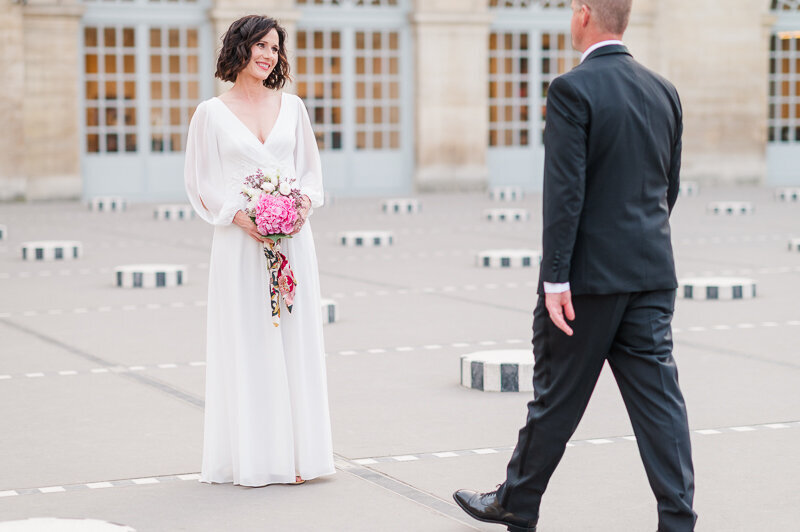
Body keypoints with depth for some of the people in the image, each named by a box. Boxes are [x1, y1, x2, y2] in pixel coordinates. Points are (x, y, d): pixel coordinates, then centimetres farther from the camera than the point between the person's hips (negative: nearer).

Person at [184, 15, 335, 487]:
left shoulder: (292, 106, 10)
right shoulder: (212, 113, 1)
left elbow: (311, 168, 15)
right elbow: (201, 184, 2)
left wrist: (304, 203, -5)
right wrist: (239, 216, -13)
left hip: (293, 237, 3)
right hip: (240, 238, -3)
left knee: (295, 339, 3)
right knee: (247, 344, -1)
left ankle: (296, 452, 10)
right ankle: (252, 456, 5)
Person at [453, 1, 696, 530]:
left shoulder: (573, 89, -12)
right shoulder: (664, 91, 8)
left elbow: (565, 192, -17)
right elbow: (669, 188, 14)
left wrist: (556, 280, -16)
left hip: (589, 272, -5)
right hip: (652, 274, 5)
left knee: (557, 396, 8)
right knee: (657, 395, 5)